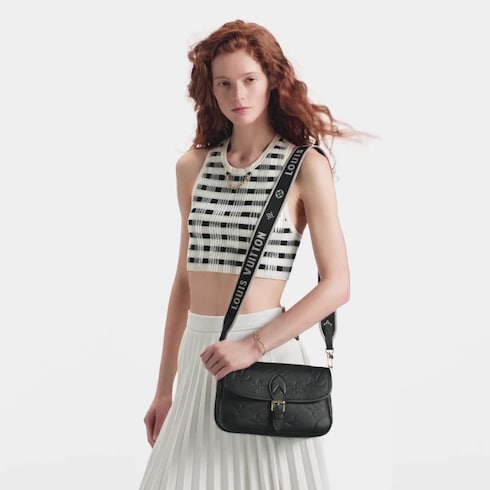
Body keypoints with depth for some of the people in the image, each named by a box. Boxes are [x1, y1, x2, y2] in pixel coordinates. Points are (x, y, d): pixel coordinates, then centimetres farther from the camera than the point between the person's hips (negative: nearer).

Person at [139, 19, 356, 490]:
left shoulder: (305, 166, -4)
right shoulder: (193, 166, 9)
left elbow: (337, 285, -8)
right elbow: (184, 280, 13)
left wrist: (253, 346, -16)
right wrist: (164, 387, 14)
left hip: (267, 358, -4)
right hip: (198, 361, 4)